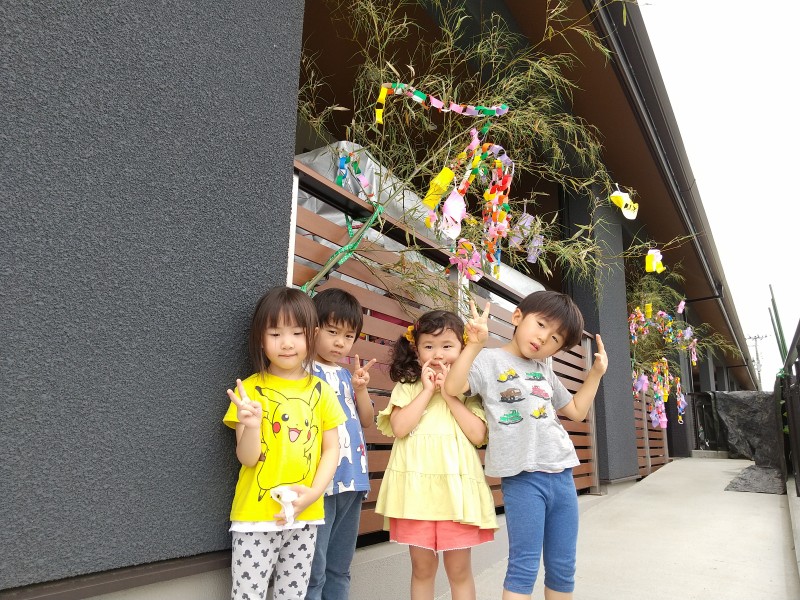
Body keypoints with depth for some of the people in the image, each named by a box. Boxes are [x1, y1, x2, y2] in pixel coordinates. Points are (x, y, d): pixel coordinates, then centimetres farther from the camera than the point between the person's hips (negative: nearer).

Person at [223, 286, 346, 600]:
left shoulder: (321, 391, 2)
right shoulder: (250, 389, -5)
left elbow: (331, 450, 3)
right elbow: (247, 458, -8)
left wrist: (313, 492, -11)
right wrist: (252, 425, -28)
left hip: (304, 517, 3)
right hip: (255, 517, -2)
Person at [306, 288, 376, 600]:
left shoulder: (347, 375, 14)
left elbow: (367, 420, 13)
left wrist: (360, 388, -2)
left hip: (352, 480, 7)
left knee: (339, 569, 18)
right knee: (313, 572, -1)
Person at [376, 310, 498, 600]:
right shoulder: (406, 388, 5)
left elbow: (478, 435, -5)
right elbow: (399, 428, -10)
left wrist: (449, 393, -9)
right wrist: (428, 390, -9)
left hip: (456, 487, 0)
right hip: (417, 486, 0)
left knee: (459, 570, 8)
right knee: (422, 567, 12)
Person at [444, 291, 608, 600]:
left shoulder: (545, 370, 18)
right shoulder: (490, 360, -2)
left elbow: (576, 411, 26)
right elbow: (452, 387, -17)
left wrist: (596, 373, 20)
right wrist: (475, 344, -24)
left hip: (561, 475, 7)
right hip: (522, 477, -6)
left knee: (563, 567, 14)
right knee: (524, 566, -3)